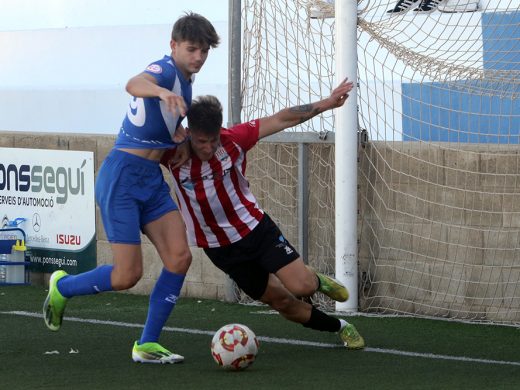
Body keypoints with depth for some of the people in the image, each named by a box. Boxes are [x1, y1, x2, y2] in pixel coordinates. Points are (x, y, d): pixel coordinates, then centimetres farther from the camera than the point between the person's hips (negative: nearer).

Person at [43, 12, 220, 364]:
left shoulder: (184, 81, 14)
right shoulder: (166, 70, -14)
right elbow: (134, 84, -39)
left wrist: (181, 133, 13)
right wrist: (161, 91, -61)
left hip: (152, 180, 9)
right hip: (122, 177, -9)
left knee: (180, 257, -8)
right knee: (128, 275, -10)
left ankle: (147, 345, 1)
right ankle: (61, 288, 18)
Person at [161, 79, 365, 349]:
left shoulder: (234, 139, -16)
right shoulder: (172, 153, -18)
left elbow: (282, 120, -6)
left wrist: (326, 103, -6)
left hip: (255, 228, 0)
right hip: (221, 249, 0)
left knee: (302, 287, -14)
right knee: (283, 302, 5)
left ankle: (316, 280, 24)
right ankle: (340, 327, 28)